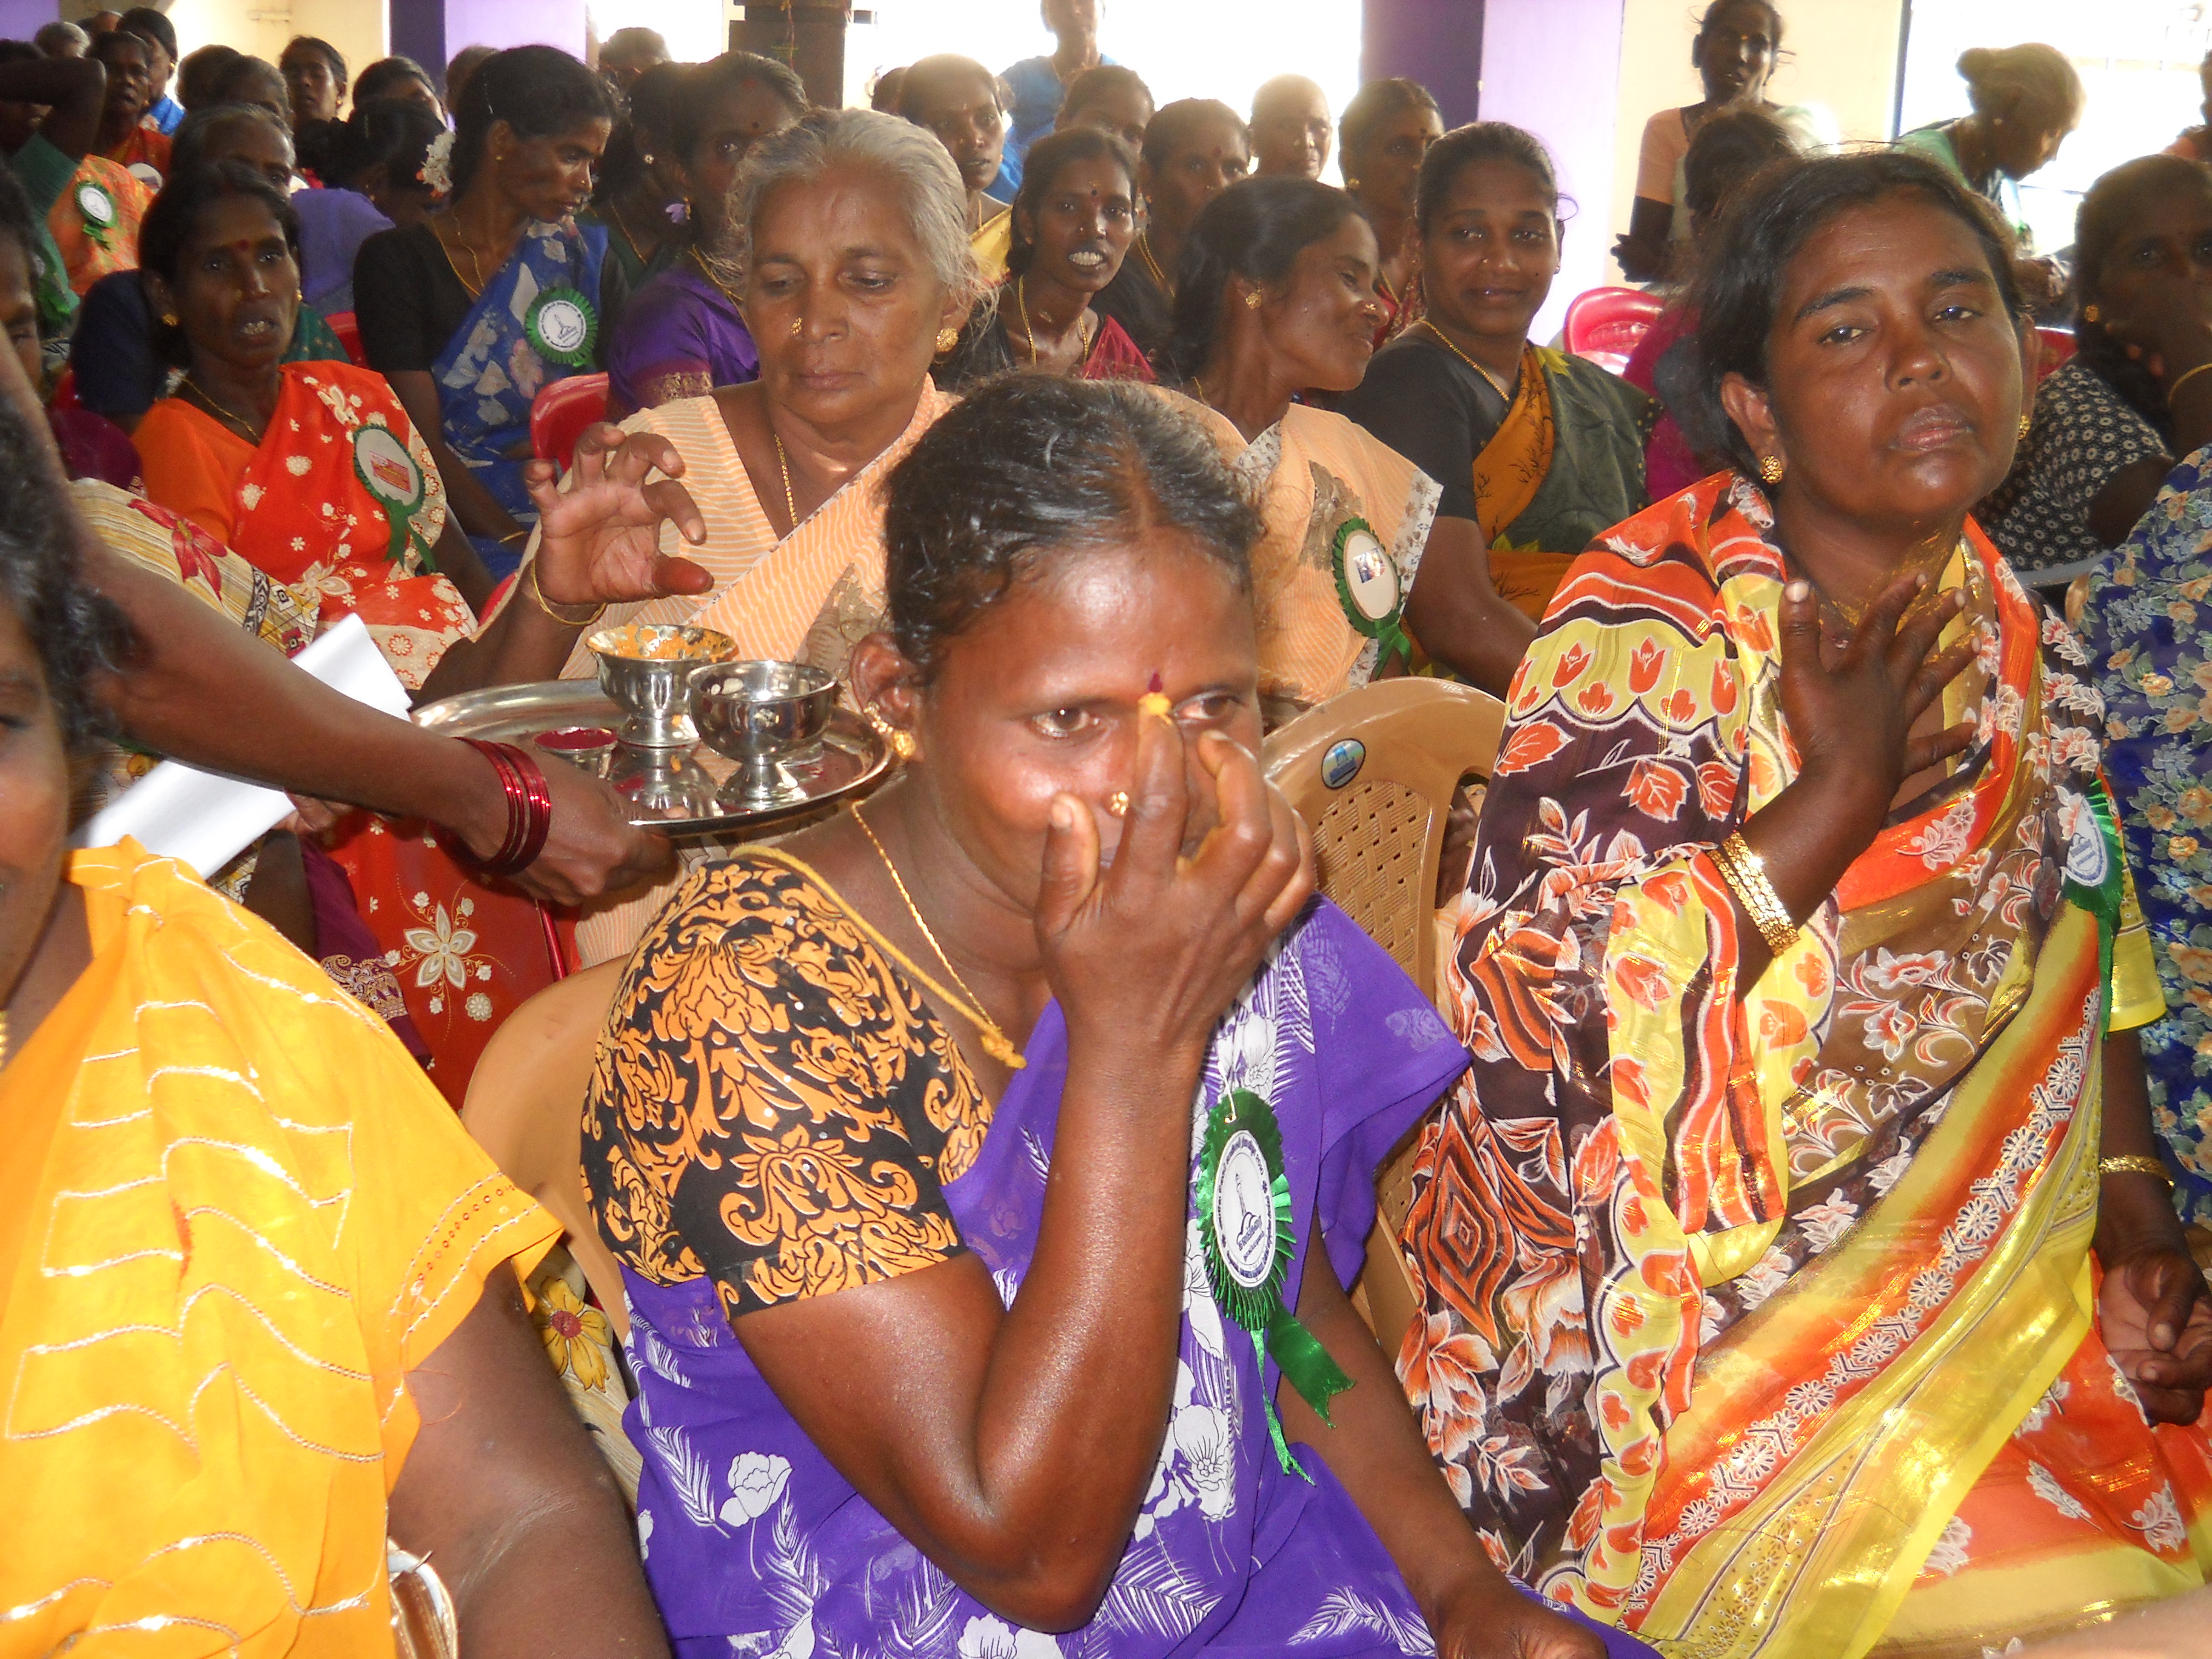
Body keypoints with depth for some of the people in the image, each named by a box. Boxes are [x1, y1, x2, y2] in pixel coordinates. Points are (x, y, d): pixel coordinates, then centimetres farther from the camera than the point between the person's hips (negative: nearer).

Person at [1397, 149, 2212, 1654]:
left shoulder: (2024, 655, 9)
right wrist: (1851, 781, -18)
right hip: (1683, 1293, -6)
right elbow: (1550, 989, -22)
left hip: (1970, 1270, 6)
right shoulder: (1645, 629, -11)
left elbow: (2082, 970, 15)